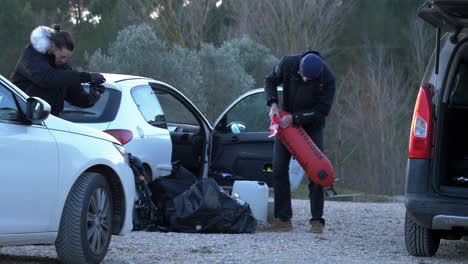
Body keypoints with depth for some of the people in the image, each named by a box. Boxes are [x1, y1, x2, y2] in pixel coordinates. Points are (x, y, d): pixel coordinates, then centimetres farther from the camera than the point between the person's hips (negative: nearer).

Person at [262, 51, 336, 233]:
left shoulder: (327, 78, -24)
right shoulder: (289, 63, -18)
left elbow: (322, 110, -21)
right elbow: (270, 81, -2)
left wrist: (294, 118, -27)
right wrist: (273, 104, -19)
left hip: (312, 125, -3)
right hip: (287, 122, 3)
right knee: (279, 168, -2)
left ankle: (317, 220, -4)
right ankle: (283, 219, 1)